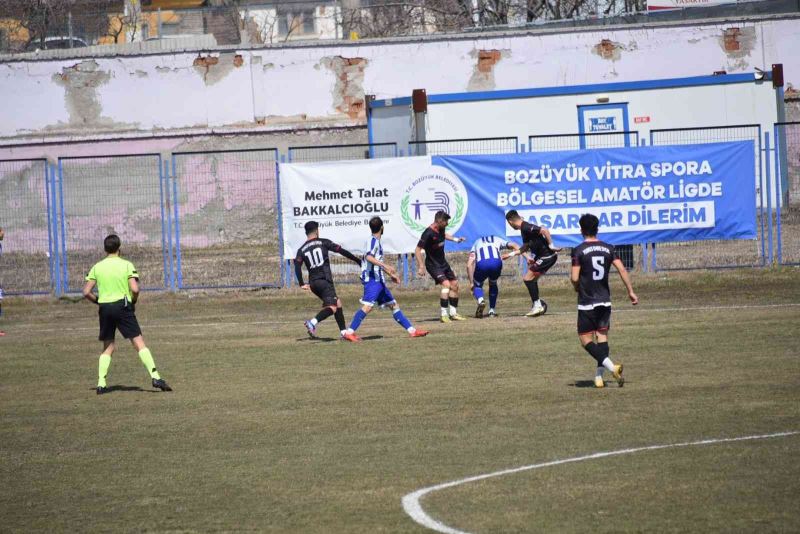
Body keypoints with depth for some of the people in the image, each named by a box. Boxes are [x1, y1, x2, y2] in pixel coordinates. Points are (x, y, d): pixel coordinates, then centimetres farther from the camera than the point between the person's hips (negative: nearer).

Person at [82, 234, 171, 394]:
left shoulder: (97, 267, 6)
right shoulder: (126, 265, -2)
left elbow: (86, 292, 2)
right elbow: (135, 289, -12)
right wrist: (133, 303, 6)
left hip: (105, 309, 3)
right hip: (122, 306, -3)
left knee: (108, 347, 15)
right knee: (139, 343, -3)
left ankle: (101, 384, 5)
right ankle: (155, 377, -12)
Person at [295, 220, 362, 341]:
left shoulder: (301, 250, 13)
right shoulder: (323, 242, 4)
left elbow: (297, 266, -1)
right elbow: (341, 251, 2)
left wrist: (302, 284, -2)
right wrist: (358, 260, 9)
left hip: (313, 283, 6)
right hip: (325, 280, -6)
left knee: (337, 303, 18)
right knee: (331, 307, -11)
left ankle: (344, 332, 14)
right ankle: (313, 322, -34)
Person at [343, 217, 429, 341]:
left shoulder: (377, 242, 20)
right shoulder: (372, 241, -9)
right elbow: (368, 257, -27)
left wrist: (391, 274, 38)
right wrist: (385, 266, -34)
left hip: (379, 280, 10)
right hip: (372, 280, -10)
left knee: (393, 305, 11)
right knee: (368, 306, -22)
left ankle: (412, 330, 15)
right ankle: (350, 332, -25)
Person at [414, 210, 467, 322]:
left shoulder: (441, 229, 1)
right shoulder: (428, 233, -24)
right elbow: (418, 250, -24)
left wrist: (455, 239, 24)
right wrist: (421, 266, -29)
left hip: (443, 263, 9)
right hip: (433, 265, -9)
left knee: (454, 285, 11)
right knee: (446, 284, -24)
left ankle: (453, 313, 23)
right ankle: (444, 315, -23)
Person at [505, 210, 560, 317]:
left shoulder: (526, 228, -19)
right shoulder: (524, 229, 12)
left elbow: (544, 231, -30)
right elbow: (526, 246, 26)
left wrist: (551, 245, -25)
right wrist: (512, 254, 29)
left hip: (547, 256, -10)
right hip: (542, 256, 10)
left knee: (528, 278, -8)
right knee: (531, 279, 18)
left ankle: (537, 305, -5)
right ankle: (538, 304, 23)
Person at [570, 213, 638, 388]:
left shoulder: (579, 251, -9)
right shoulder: (608, 249, 4)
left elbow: (574, 278, -14)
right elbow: (622, 270, -2)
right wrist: (631, 292, 4)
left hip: (587, 303, -5)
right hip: (605, 300, 5)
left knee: (586, 339, -1)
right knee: (602, 336, 10)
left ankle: (612, 367, -19)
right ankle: (599, 377, 6)